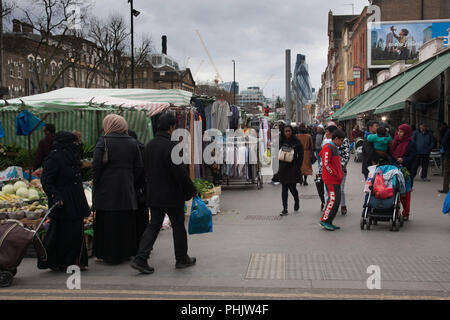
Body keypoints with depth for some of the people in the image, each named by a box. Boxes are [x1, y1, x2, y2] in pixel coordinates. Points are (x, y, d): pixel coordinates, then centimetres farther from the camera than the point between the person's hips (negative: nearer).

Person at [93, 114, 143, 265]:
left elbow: (97, 165, -14)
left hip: (107, 189, -3)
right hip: (127, 189, 3)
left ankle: (106, 254, 11)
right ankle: (125, 253, 20)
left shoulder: (103, 141, -8)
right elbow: (139, 168, 3)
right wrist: (131, 183, 11)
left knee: (106, 222, 5)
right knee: (126, 222, 13)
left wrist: (96, 185, -5)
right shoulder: (132, 143, 4)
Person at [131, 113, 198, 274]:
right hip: (172, 195, -7)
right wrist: (192, 191, -9)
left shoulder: (149, 146, 7)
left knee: (154, 225, 11)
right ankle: (182, 259, 21)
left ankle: (140, 258, 0)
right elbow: (180, 173, -20)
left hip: (153, 195, 7)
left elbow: (145, 170, 15)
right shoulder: (170, 146, -19)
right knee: (178, 226, 9)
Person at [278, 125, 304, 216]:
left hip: (293, 168, -3)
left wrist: (298, 167, -9)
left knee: (292, 187, 2)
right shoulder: (281, 142, 6)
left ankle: (296, 201, 34)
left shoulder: (296, 142, -4)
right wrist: (280, 167, 3)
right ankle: (285, 209, 6)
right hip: (283, 168, 3)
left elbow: (300, 156, -3)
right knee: (284, 189, 1)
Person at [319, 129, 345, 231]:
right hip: (330, 179, -10)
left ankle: (329, 222, 13)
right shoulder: (328, 148, -11)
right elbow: (326, 164, -17)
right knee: (333, 199, -12)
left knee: (337, 200, 8)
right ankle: (324, 220, -3)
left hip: (336, 179, 10)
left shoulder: (335, 148, 19)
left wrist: (340, 174, 14)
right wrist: (335, 174, -12)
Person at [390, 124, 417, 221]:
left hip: (405, 171, -5)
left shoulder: (411, 144, -4)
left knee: (405, 193, 0)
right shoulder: (396, 141, 13)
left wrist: (403, 160, -26)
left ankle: (405, 214, 9)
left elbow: (412, 157, -11)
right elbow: (391, 153, 19)